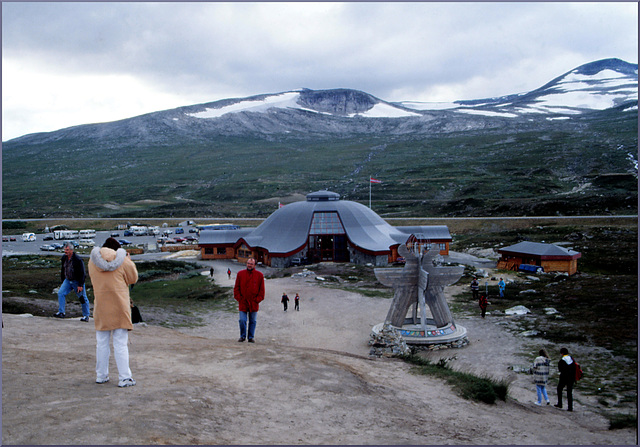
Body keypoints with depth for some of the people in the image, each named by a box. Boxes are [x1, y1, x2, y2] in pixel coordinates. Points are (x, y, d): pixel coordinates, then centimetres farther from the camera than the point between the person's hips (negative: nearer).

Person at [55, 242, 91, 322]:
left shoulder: (78, 260, -20)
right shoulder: (63, 258, 1)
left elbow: (82, 273, -18)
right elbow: (62, 270, 15)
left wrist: (80, 285, -19)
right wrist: (62, 281, 15)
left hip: (77, 281, -6)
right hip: (68, 280, 6)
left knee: (83, 298, 1)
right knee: (60, 293, -9)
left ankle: (86, 316, 12)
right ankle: (61, 312, -5)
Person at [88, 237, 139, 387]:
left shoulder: (92, 261, 5)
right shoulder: (123, 261, -5)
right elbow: (133, 279, 6)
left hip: (101, 307, 3)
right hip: (119, 307, -3)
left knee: (102, 343, 14)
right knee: (121, 344, -1)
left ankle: (101, 376, 22)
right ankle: (124, 378, 0)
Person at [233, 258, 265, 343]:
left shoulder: (259, 275, 3)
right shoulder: (240, 274, 5)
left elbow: (262, 290, 5)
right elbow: (236, 288, 8)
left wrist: (257, 300, -3)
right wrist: (239, 298, -2)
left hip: (254, 304, 0)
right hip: (243, 302, 0)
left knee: (253, 321, 7)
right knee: (242, 320, -4)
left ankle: (251, 337, 17)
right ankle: (242, 336, 13)